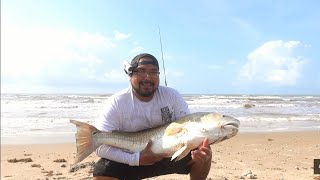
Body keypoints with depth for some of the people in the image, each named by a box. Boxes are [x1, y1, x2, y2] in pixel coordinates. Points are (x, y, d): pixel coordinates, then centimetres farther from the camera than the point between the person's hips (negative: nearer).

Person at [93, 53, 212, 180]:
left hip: (170, 154, 2)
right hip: (131, 159, -1)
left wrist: (200, 147, -32)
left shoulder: (172, 95, -10)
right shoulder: (117, 103, -17)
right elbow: (100, 145, -20)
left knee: (204, 154, -15)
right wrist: (137, 159, -30)